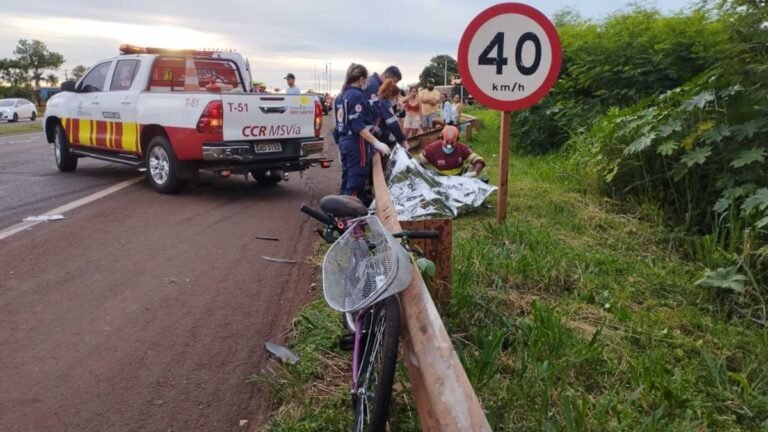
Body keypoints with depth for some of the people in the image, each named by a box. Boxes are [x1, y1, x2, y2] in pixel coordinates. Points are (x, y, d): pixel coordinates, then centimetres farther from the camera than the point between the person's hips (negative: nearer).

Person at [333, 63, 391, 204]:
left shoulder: (342, 95, 13)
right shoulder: (357, 95, -15)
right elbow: (358, 125, -22)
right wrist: (376, 142, -25)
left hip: (344, 141, 9)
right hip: (357, 144, -9)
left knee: (347, 181, 15)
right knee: (355, 183, -4)